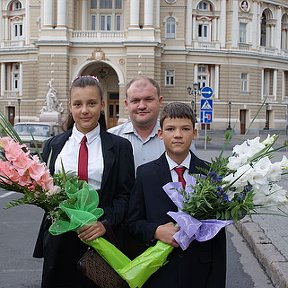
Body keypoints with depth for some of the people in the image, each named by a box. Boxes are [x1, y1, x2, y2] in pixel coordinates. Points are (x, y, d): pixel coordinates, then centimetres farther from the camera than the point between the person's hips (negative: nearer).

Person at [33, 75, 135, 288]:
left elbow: (125, 195, -3)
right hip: (60, 240, 2)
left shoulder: (120, 146, 1)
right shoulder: (53, 145, 9)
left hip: (101, 237, -1)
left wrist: (105, 223, -18)